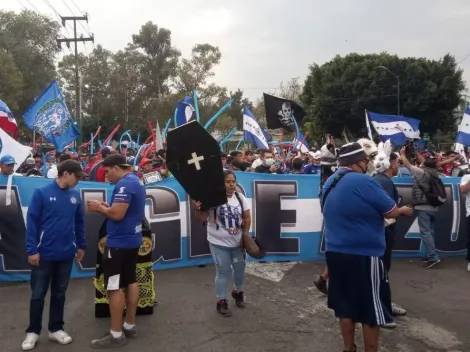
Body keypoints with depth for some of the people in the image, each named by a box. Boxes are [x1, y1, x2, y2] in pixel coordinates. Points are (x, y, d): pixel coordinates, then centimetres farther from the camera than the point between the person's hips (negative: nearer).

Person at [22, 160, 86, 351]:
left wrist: (81, 245, 12)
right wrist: (32, 250, -13)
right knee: (38, 294, 9)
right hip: (44, 254, -4)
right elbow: (32, 222, -10)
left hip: (66, 254, 4)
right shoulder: (42, 193, -10)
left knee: (59, 293, 15)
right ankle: (33, 331, 25)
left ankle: (56, 329, 28)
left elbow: (79, 222, 11)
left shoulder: (75, 195, 2)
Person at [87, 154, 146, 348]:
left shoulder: (124, 184, -19)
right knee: (130, 281, 15)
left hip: (119, 242, -10)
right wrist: (105, 207, 9)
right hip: (132, 240, 10)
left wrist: (99, 207, -8)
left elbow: (117, 214, -25)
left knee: (114, 287, -2)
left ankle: (116, 334, 6)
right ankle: (130, 325, 25)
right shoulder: (136, 181, 12)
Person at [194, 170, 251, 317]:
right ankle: (221, 301, 19)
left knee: (240, 268, 19)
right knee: (223, 271, 3)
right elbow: (202, 219, -17)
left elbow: (247, 218, 5)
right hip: (219, 243, -5)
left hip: (237, 242, 5)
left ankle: (238, 292, 45)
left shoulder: (240, 198, -1)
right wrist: (198, 210, -37)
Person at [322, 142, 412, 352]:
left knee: (346, 305, 17)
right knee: (371, 309, 7)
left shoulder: (330, 183, 7)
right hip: (363, 255, -8)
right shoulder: (364, 182, -18)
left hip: (336, 253, 8)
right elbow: (391, 212, -11)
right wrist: (403, 210, 10)